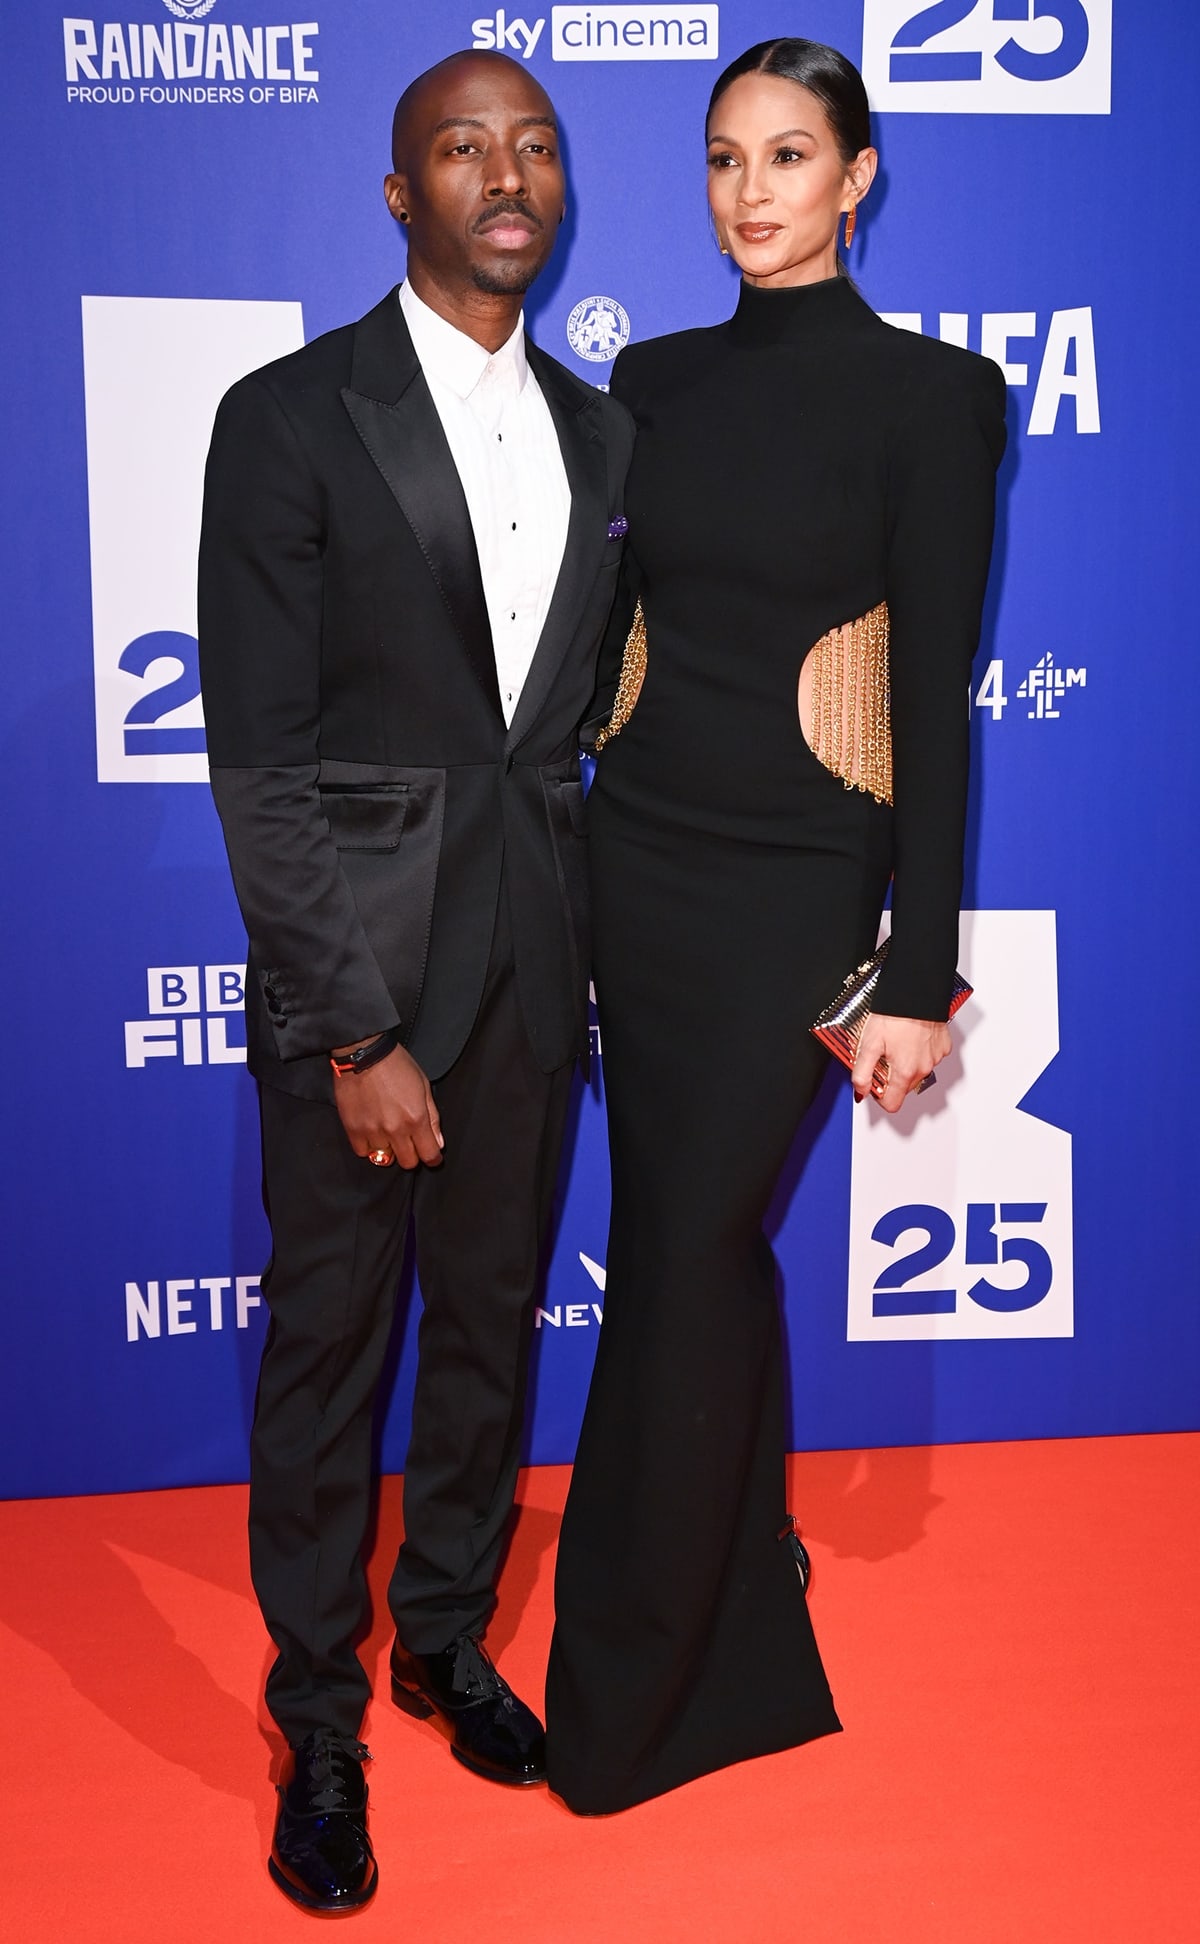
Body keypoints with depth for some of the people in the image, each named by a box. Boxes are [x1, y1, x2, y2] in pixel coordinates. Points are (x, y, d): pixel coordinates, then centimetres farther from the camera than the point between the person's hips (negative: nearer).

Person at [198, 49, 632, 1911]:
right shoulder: (289, 419, -8)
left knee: (492, 1323, 17)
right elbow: (259, 765, -12)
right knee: (328, 1348, 8)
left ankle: (445, 1637, 39)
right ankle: (319, 1723, 28)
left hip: (534, 958, 5)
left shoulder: (601, 430, 9)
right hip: (357, 958, -5)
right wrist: (358, 1033, -15)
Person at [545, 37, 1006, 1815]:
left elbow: (937, 696, -9)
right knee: (703, 1247, 12)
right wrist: (563, 874, 10)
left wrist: (921, 975, -11)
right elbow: (617, 624, 12)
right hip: (634, 858, 5)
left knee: (683, 1261, 0)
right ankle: (749, 1653, 32)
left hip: (792, 885, -5)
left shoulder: (929, 393, -6)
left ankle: (618, 1705, 20)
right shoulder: (655, 378, 9)